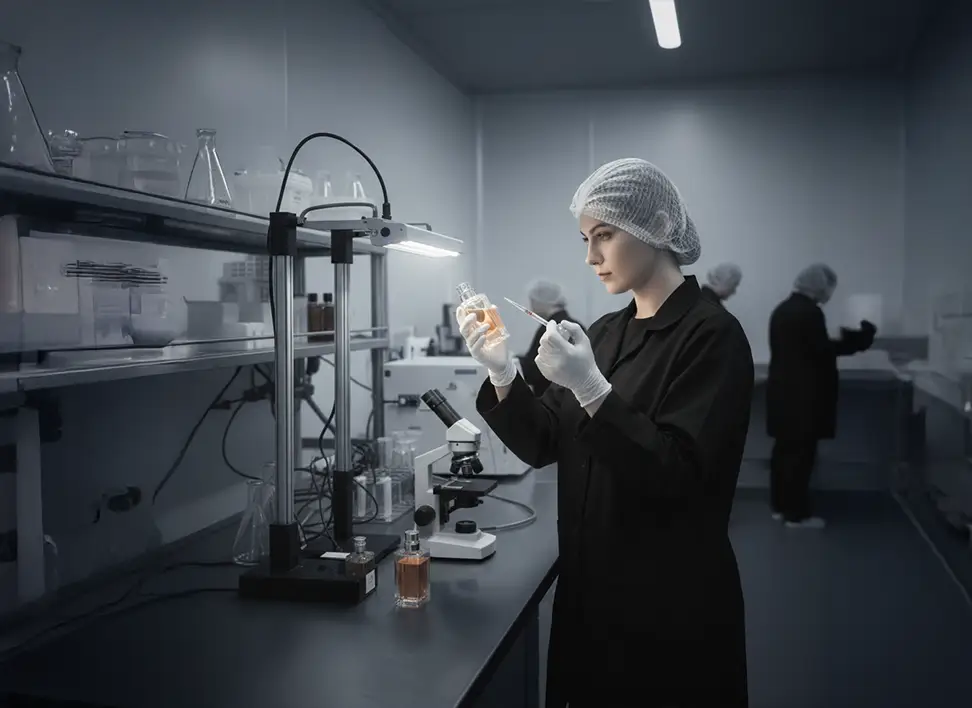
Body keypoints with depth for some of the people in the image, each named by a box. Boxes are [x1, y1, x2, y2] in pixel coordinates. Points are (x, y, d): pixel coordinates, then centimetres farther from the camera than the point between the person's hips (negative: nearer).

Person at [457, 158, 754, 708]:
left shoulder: (712, 336, -14)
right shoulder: (608, 332, 8)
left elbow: (680, 475, -22)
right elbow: (544, 444, 5)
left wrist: (591, 389, -28)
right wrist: (501, 372, -11)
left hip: (673, 604, -7)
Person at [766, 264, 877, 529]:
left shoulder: (782, 309, 13)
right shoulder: (810, 312, -16)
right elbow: (821, 349, -19)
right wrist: (858, 338, -12)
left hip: (783, 390, 9)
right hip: (803, 394, -9)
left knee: (784, 448, 13)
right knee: (801, 453, -4)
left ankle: (780, 506, 19)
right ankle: (797, 514, 1)